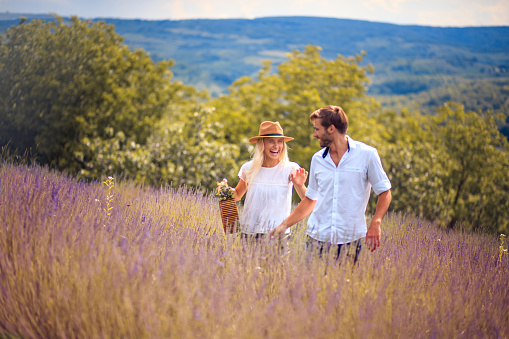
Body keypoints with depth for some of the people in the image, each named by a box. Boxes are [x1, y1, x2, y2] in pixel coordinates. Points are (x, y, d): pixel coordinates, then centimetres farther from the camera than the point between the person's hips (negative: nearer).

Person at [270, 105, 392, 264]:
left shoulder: (367, 154, -2)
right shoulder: (317, 159, 11)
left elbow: (384, 192, 2)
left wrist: (375, 223, -13)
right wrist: (284, 225, 15)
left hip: (349, 240, -3)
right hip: (317, 237, 3)